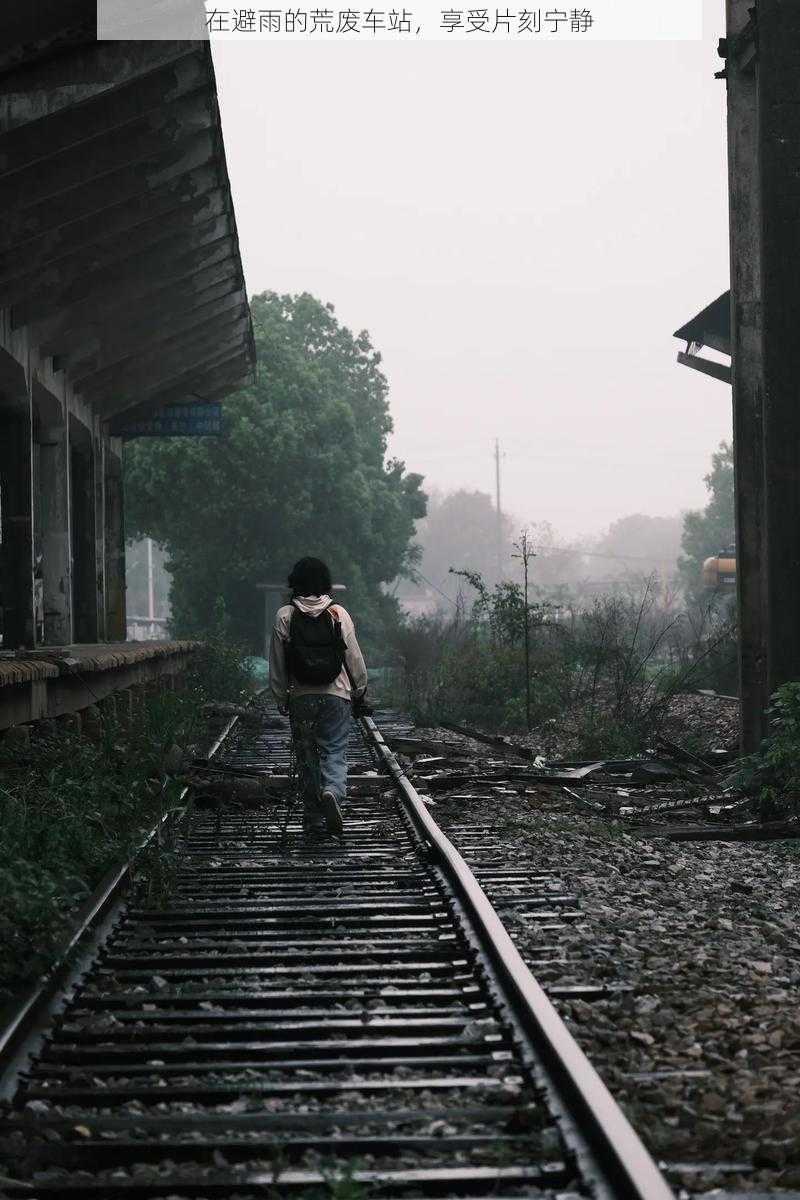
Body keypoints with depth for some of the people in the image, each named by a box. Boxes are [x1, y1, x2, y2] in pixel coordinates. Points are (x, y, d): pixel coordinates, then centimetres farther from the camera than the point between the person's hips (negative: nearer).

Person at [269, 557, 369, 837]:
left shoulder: (284, 616, -2)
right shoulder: (338, 614, -3)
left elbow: (277, 664, 0)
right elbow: (354, 658, 0)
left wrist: (281, 697, 11)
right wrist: (360, 693, 11)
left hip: (301, 696, 1)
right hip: (336, 695, -1)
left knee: (307, 756, 10)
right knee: (335, 752, 1)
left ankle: (314, 818, 13)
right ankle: (332, 792, -28)